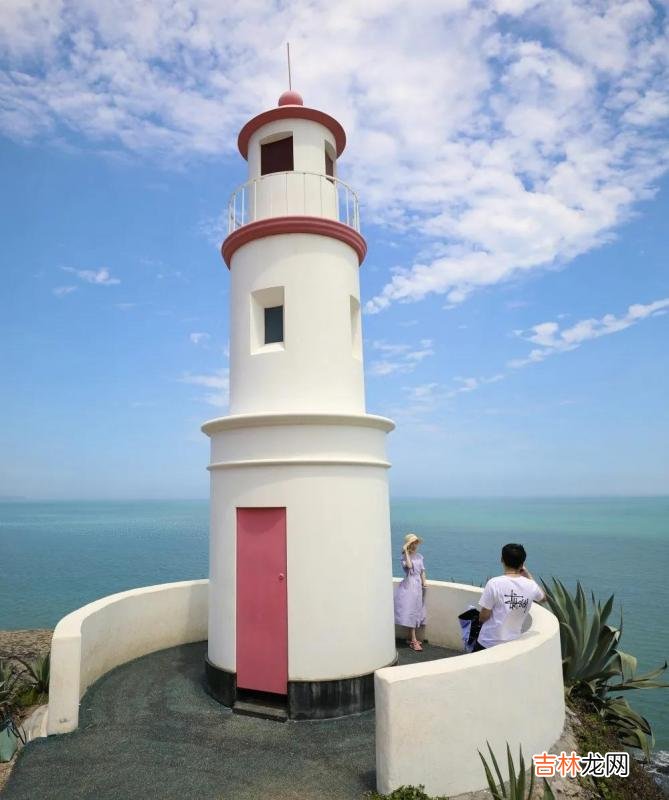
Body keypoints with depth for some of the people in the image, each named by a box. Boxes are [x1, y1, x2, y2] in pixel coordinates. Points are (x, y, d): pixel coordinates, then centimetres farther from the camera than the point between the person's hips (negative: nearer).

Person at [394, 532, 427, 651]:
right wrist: (406, 552, -23)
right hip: (409, 586, -6)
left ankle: (410, 638, 21)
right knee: (410, 612, -8)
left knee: (415, 612, 11)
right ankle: (414, 641, -8)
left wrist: (424, 584, 6)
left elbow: (422, 572, 13)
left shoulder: (419, 556, 9)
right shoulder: (404, 557, -8)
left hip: (418, 585, 6)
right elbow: (409, 565, -27)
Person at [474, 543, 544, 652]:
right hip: (514, 644, 4)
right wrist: (529, 576, 23)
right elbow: (543, 598, 20)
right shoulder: (530, 585, -5)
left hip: (489, 643, -4)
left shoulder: (494, 583, -18)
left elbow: (483, 617, -13)